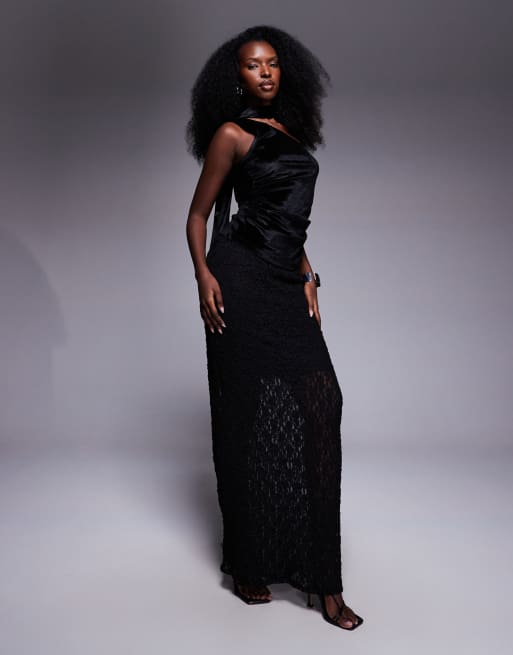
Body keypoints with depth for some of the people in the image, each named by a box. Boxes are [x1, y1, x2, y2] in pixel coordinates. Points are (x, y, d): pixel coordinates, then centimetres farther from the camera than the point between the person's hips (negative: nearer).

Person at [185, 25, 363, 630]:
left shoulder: (291, 133, 20)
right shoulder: (232, 134, 1)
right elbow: (198, 215, 0)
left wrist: (306, 276, 13)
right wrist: (204, 275, -15)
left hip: (288, 285, 6)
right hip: (242, 281, -5)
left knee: (319, 408, -5)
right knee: (247, 417, 0)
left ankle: (323, 579, 1)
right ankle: (249, 564, 14)